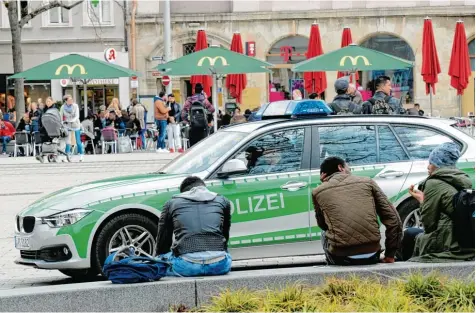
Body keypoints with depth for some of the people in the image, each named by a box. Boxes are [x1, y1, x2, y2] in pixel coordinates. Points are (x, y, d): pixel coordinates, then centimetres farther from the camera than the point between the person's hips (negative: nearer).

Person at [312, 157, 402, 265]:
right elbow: (393, 219, 6)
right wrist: (390, 254, 14)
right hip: (371, 257, 1)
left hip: (340, 259, -1)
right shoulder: (367, 182, 10)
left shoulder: (318, 192, 8)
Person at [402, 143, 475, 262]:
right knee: (410, 233, 24)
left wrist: (422, 200, 6)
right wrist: (423, 199, 17)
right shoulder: (464, 182, 12)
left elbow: (429, 224, -9)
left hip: (450, 250, -8)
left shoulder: (434, 183, -10)